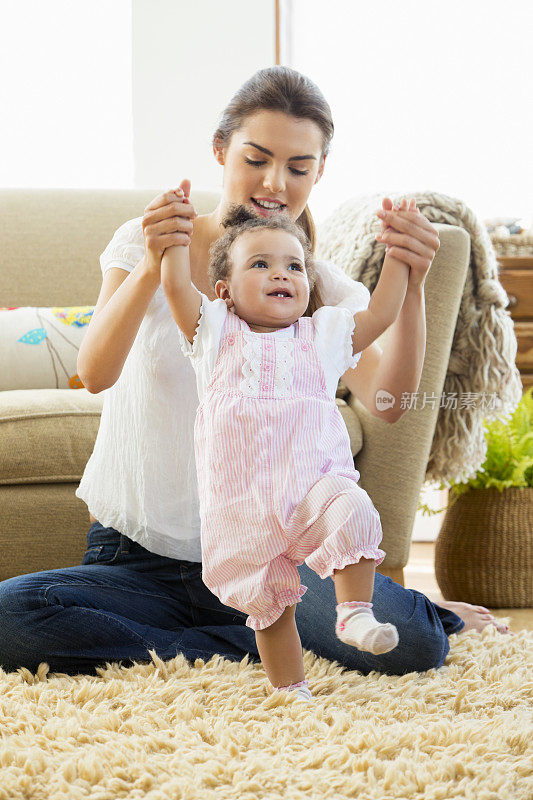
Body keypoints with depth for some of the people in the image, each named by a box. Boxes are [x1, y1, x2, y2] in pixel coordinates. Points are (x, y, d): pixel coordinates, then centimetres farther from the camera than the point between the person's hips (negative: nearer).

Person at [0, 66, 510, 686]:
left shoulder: (324, 288, 3)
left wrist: (410, 286, -32)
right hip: (137, 558, 2)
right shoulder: (144, 244, -1)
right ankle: (253, 646, -13)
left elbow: (385, 402, -15)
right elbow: (95, 373, -18)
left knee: (410, 642, -28)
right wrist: (151, 268, -35)